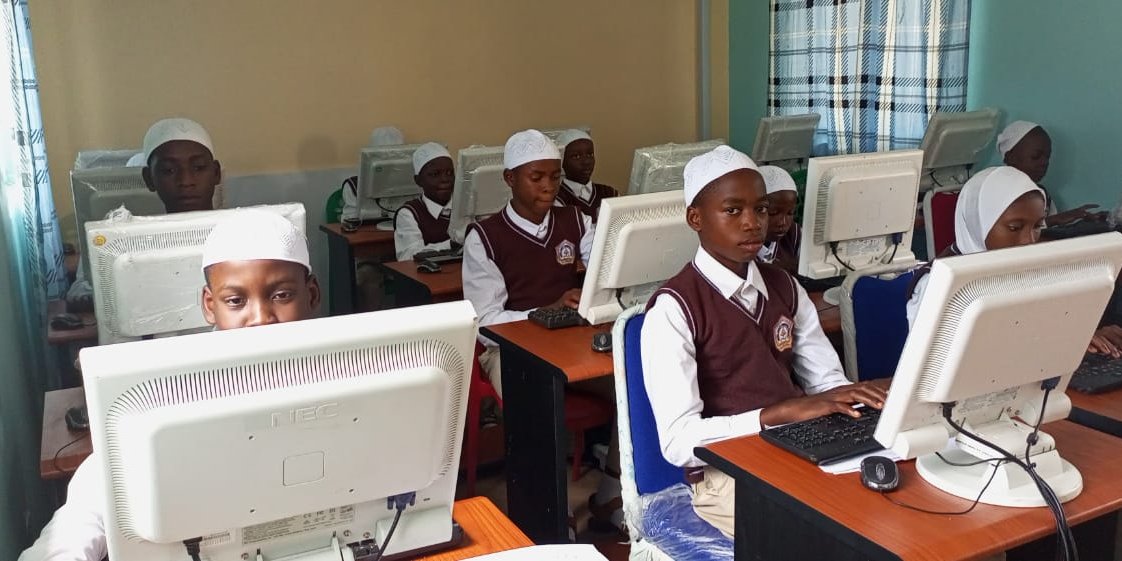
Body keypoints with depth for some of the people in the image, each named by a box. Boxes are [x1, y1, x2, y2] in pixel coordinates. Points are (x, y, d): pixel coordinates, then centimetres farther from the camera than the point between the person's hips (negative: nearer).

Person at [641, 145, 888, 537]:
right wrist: (783, 412, -28)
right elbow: (678, 441, -19)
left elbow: (827, 382, 8)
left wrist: (868, 395, -14)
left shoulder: (785, 288, 9)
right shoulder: (674, 308, -13)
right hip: (727, 472, -6)